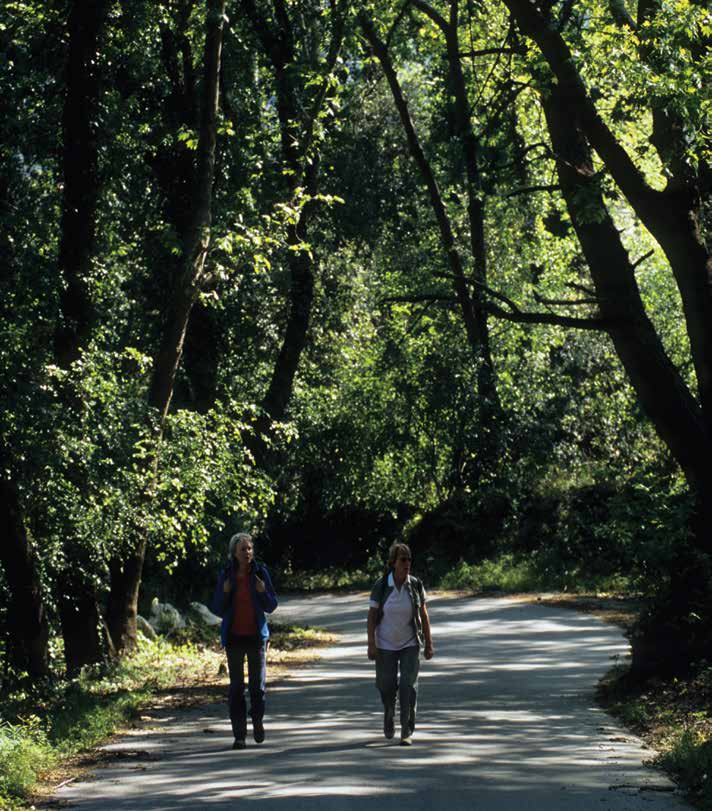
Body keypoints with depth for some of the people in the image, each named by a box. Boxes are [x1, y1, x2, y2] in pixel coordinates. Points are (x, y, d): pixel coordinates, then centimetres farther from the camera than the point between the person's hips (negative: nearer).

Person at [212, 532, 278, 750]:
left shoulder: (260, 573, -1)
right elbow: (217, 610, 3)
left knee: (258, 683, 1)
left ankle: (258, 720, 27)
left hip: (256, 635, 0)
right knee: (236, 685, 1)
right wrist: (225, 592, -15)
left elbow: (271, 606, 3)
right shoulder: (226, 575, 0)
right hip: (234, 637, 0)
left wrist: (263, 592, -16)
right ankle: (239, 734, 3)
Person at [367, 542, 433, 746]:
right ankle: (389, 718, 40)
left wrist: (428, 643, 2)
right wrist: (371, 644, -13)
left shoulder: (415, 585, -6)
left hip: (410, 644, 0)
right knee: (387, 687, 8)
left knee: (409, 686, -11)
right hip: (385, 645, 0)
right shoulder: (381, 586, -10)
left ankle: (407, 732, -4)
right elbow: (372, 615, -7)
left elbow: (423, 615, 1)